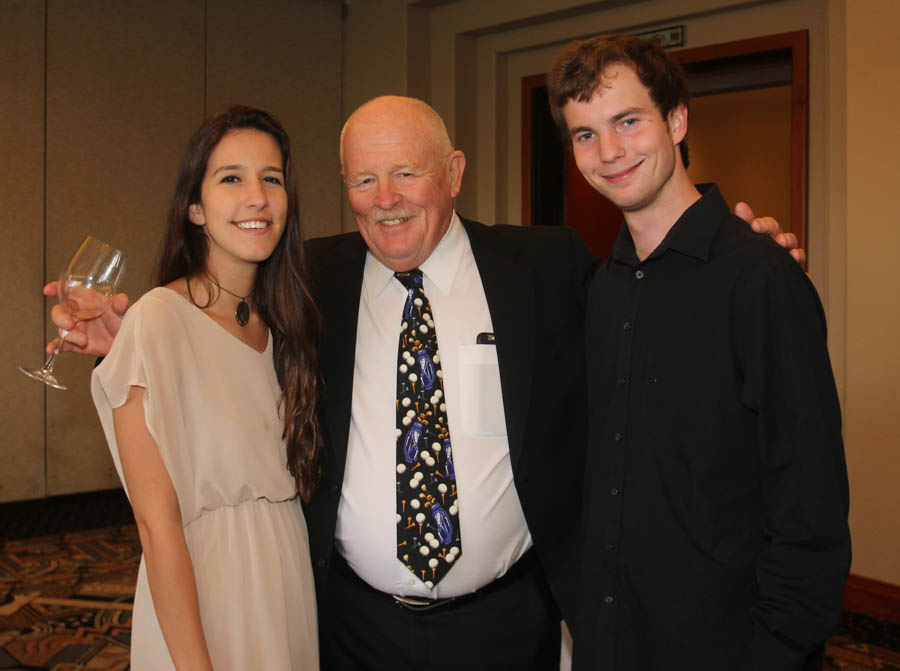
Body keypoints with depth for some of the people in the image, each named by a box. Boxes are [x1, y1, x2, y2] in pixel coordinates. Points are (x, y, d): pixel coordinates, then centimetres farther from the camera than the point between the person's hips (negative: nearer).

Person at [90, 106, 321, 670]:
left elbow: (293, 473, 10)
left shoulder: (281, 323, 4)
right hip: (202, 594, -6)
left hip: (293, 576, 7)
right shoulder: (160, 319, -17)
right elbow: (158, 523, -19)